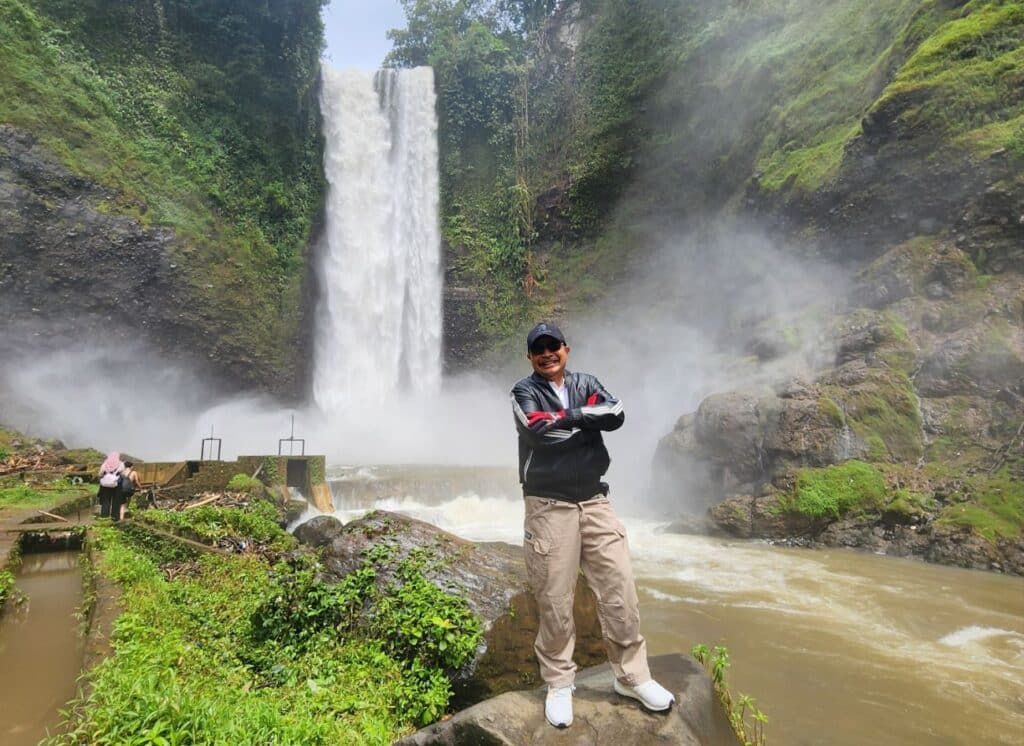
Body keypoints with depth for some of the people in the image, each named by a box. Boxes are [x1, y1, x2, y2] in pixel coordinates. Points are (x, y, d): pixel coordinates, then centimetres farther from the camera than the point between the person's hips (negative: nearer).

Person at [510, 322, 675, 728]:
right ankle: (559, 683, 22)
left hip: (594, 501, 4)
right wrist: (586, 422, -6)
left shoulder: (586, 384, 12)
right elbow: (540, 432, -17)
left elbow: (616, 415, -6)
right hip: (549, 505, -3)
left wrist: (569, 416, -11)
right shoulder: (524, 391, 1)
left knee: (620, 588, 5)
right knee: (554, 599, 3)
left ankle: (631, 675, 23)